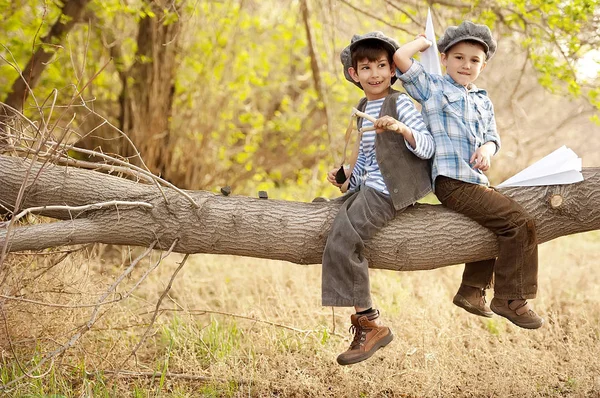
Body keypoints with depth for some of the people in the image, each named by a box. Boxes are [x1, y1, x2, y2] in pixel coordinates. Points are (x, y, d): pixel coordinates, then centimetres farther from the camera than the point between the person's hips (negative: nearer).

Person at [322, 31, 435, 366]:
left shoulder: (400, 103, -9)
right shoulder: (364, 109, 17)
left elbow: (427, 148, -16)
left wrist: (401, 129, -33)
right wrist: (348, 178, 13)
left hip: (387, 191, -9)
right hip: (366, 188, 9)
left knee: (343, 241, -18)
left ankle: (372, 325, -11)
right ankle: (363, 318, 11)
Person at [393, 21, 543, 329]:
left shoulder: (483, 101, 21)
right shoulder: (432, 88, 1)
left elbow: (492, 137, 15)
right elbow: (400, 57, -9)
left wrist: (487, 149, -8)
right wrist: (423, 41, 8)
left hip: (476, 180, 9)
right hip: (453, 182, -9)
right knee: (519, 222, -16)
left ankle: (472, 290, 33)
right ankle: (510, 299, -9)